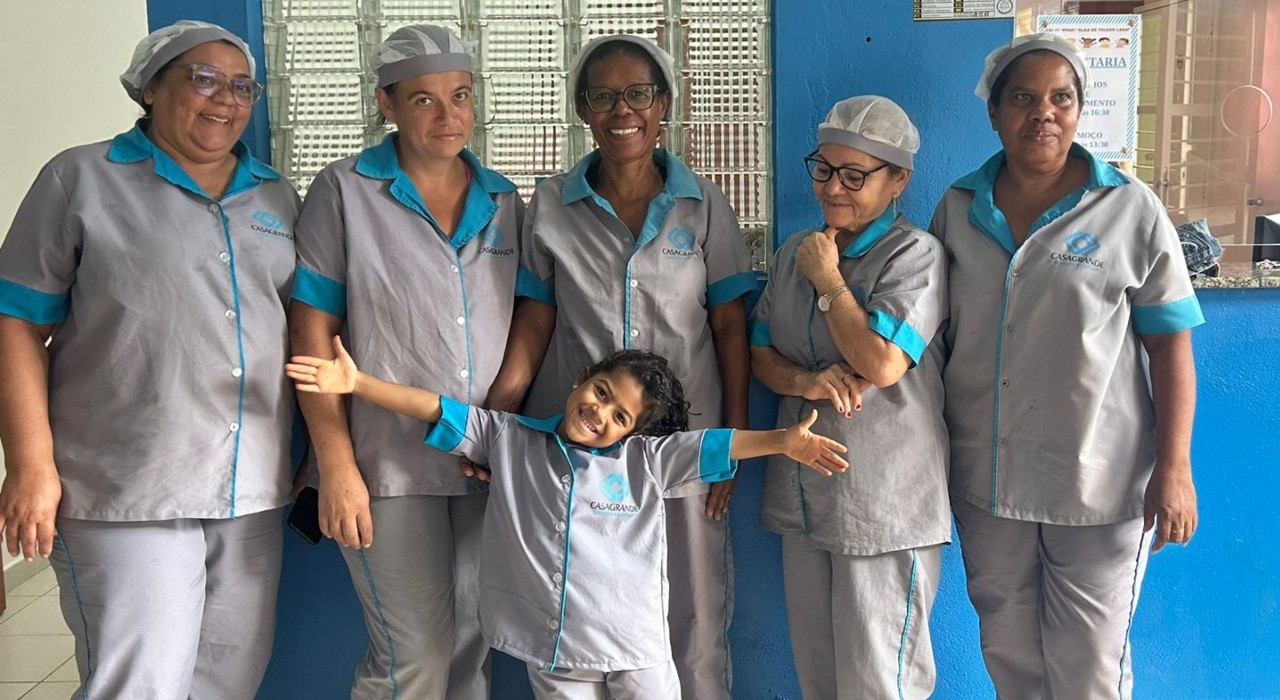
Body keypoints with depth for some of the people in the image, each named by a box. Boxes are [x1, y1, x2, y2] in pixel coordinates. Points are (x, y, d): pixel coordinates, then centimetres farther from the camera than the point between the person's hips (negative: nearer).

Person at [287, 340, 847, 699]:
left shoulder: (645, 458, 0)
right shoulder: (511, 441, 3)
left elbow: (713, 445, -9)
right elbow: (441, 412, -2)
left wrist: (783, 440, -23)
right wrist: (356, 383, -8)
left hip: (636, 649, 0)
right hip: (551, 652, 1)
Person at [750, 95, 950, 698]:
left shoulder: (915, 254, -10)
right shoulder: (795, 253, 11)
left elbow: (882, 364, -22)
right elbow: (759, 353, 11)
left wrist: (828, 281, -11)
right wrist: (807, 381, -11)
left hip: (884, 506, -6)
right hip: (803, 496, 6)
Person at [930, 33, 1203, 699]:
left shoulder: (1131, 210, -4)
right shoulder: (958, 208, 5)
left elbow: (1170, 346, -4)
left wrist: (1174, 467, -10)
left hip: (1100, 481, -3)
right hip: (984, 477, 3)